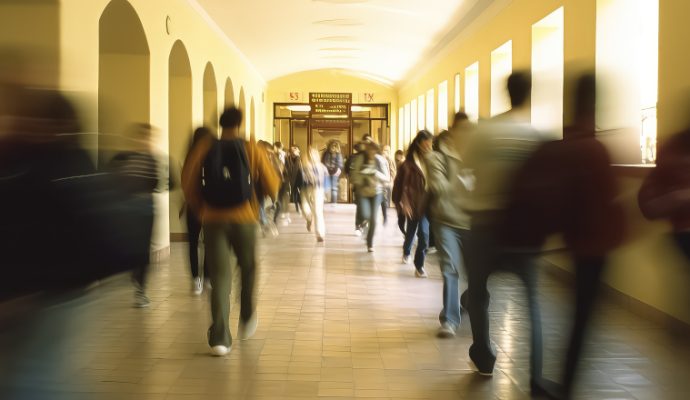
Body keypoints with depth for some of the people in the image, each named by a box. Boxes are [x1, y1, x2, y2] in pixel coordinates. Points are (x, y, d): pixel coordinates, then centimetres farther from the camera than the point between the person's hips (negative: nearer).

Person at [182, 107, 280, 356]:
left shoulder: (204, 148, 1)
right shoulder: (250, 149, -1)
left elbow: (188, 181, -5)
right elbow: (271, 184, -2)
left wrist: (198, 207, 11)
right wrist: (271, 196, 22)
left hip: (213, 219, 1)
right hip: (243, 218, -1)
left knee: (220, 277, 2)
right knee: (248, 269, 23)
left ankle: (220, 338, -6)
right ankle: (247, 320, 33)